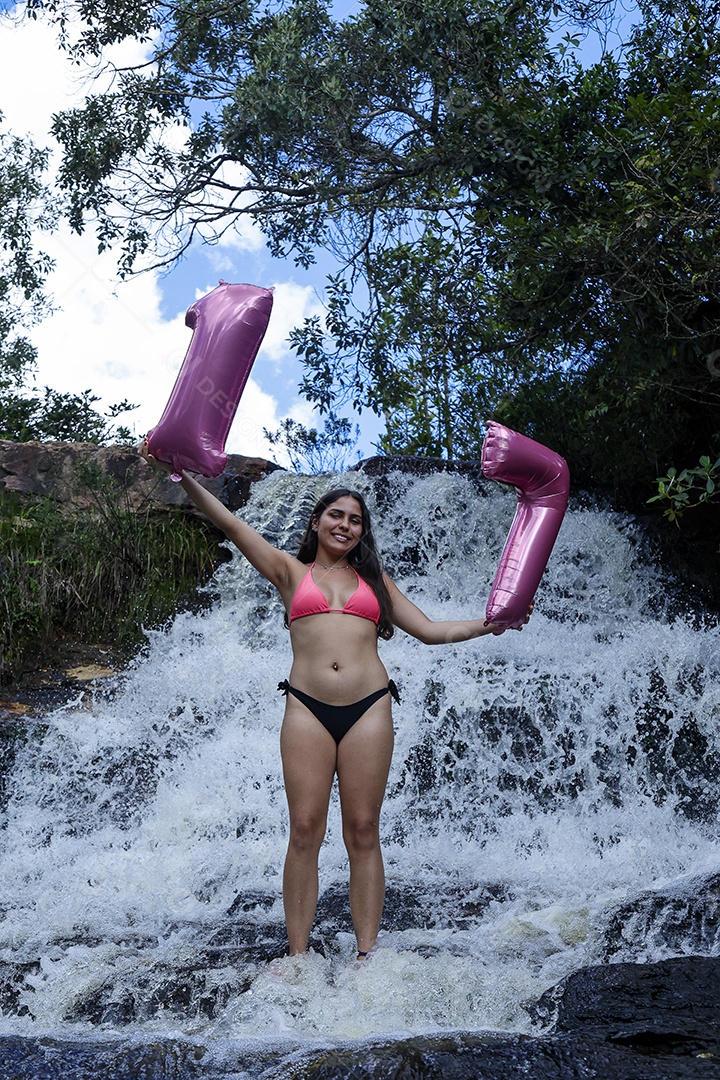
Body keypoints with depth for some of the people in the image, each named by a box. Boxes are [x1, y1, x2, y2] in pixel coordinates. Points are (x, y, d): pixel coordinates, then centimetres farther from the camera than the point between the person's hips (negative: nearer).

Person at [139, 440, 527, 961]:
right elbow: (227, 521, 6)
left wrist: (488, 624, 7)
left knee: (362, 830, 1)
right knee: (305, 830, -4)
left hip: (369, 707, 1)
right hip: (307, 707, -1)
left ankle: (367, 955, 5)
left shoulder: (374, 580, 20)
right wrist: (180, 472, -4)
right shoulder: (291, 571, 15)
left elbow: (431, 630, 20)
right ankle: (299, 956, 2)